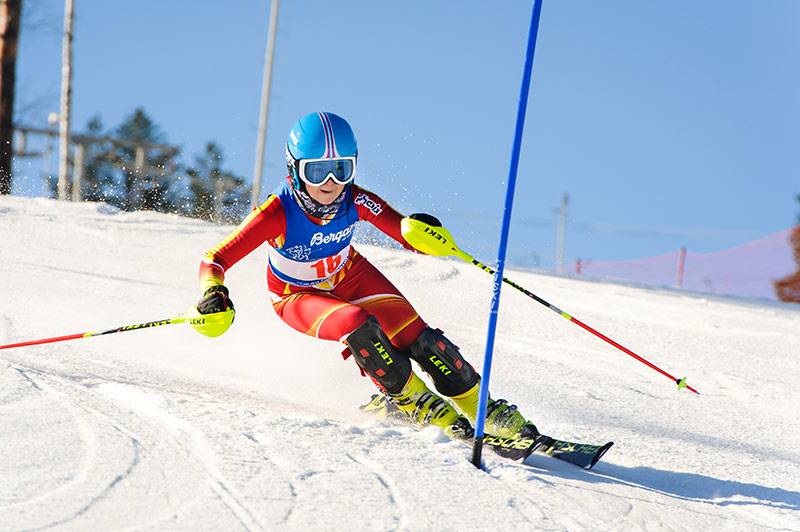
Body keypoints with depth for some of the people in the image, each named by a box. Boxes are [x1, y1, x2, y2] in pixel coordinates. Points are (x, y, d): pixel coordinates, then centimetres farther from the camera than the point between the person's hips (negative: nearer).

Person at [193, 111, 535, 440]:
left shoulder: (356, 201, -27)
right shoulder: (279, 212, -35)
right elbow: (215, 260, -33)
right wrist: (213, 297, -53)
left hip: (350, 276, 3)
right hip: (298, 297, -3)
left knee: (419, 338, -13)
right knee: (358, 325, -33)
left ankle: (479, 407, 2)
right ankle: (411, 400, -11)